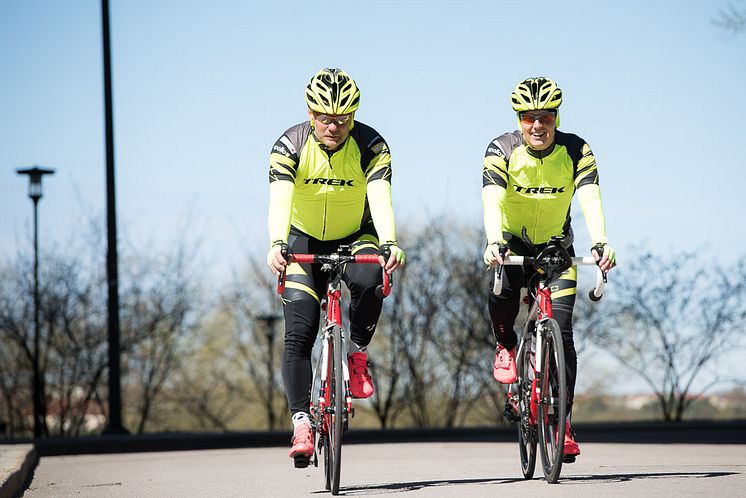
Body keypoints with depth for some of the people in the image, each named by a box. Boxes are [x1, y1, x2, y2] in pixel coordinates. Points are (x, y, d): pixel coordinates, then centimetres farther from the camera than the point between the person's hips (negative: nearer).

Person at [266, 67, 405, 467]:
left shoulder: (371, 146, -19)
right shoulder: (290, 146, -19)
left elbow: (380, 197, -33)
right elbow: (280, 199, -33)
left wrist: (389, 244, -51)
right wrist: (276, 245, -52)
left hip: (355, 238, 0)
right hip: (306, 241, 0)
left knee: (369, 279, -35)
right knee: (298, 332, -14)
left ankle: (357, 354, -11)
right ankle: (301, 422, -10)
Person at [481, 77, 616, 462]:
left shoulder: (576, 152, -18)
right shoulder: (502, 150, -20)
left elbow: (590, 200, -31)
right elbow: (492, 201, -33)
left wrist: (600, 242, -49)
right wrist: (494, 242, -53)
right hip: (513, 241, -1)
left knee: (561, 330, -11)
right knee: (503, 285, -35)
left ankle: (562, 420, -4)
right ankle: (505, 346, -5)